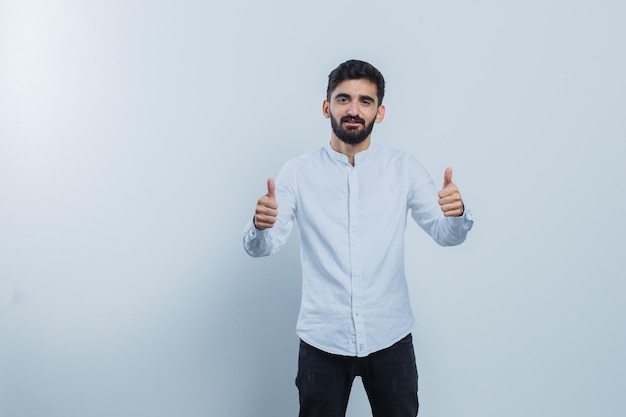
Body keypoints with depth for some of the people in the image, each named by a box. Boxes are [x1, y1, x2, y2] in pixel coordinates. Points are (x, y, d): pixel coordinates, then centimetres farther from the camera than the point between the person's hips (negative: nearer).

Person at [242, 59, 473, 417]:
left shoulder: (404, 167, 0)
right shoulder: (298, 172, -3)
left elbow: (447, 235, -4)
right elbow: (261, 247, -6)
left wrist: (457, 214, -27)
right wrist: (261, 226, -29)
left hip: (390, 338, 1)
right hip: (322, 340, 0)